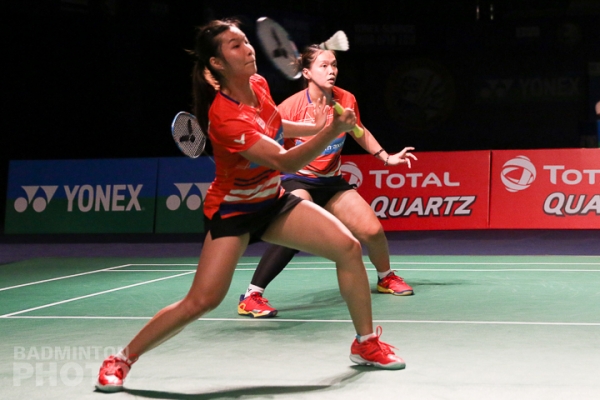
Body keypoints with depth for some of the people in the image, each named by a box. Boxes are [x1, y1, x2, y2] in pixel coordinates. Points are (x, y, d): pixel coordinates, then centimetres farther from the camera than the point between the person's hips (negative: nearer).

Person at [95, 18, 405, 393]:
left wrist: (315, 126, 15)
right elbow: (284, 162, -37)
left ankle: (366, 343, 10)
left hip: (273, 201, 7)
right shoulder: (225, 117, -30)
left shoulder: (259, 84, -5)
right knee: (203, 300, -16)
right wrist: (331, 131, -47)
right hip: (233, 209, -7)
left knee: (349, 247, -6)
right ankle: (121, 360, 4)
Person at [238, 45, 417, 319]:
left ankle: (386, 278, 35)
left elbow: (359, 132, 15)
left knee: (373, 230, 2)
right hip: (297, 180, -6)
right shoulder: (291, 106, -21)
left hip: (331, 182, 6)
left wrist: (386, 157, 13)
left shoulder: (347, 100, -5)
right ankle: (251, 297, -26)